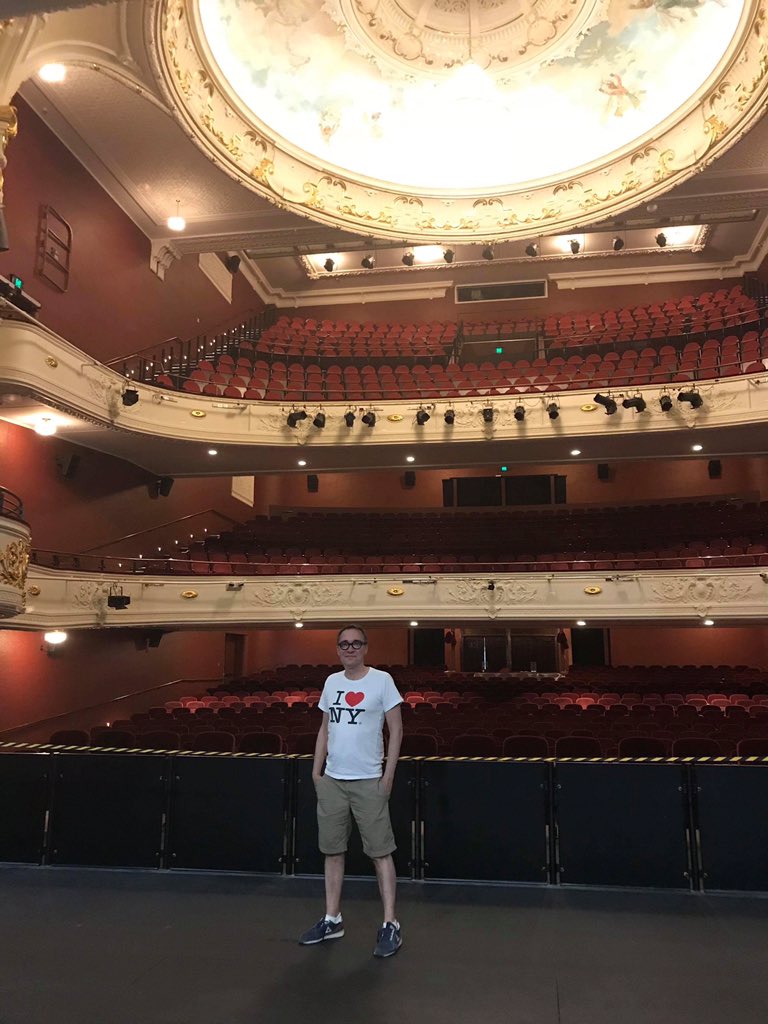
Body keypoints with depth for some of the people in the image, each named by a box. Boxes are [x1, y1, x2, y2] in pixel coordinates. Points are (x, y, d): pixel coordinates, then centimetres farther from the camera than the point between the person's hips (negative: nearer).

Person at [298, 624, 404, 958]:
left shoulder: (381, 680, -7)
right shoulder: (331, 682, 8)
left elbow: (396, 730, -5)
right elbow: (325, 728, 15)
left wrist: (388, 774, -10)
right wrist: (316, 770, 9)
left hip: (368, 781, -5)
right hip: (332, 780, 5)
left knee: (380, 851, 0)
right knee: (333, 850, 13)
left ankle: (390, 924, 9)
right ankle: (332, 920, 25)